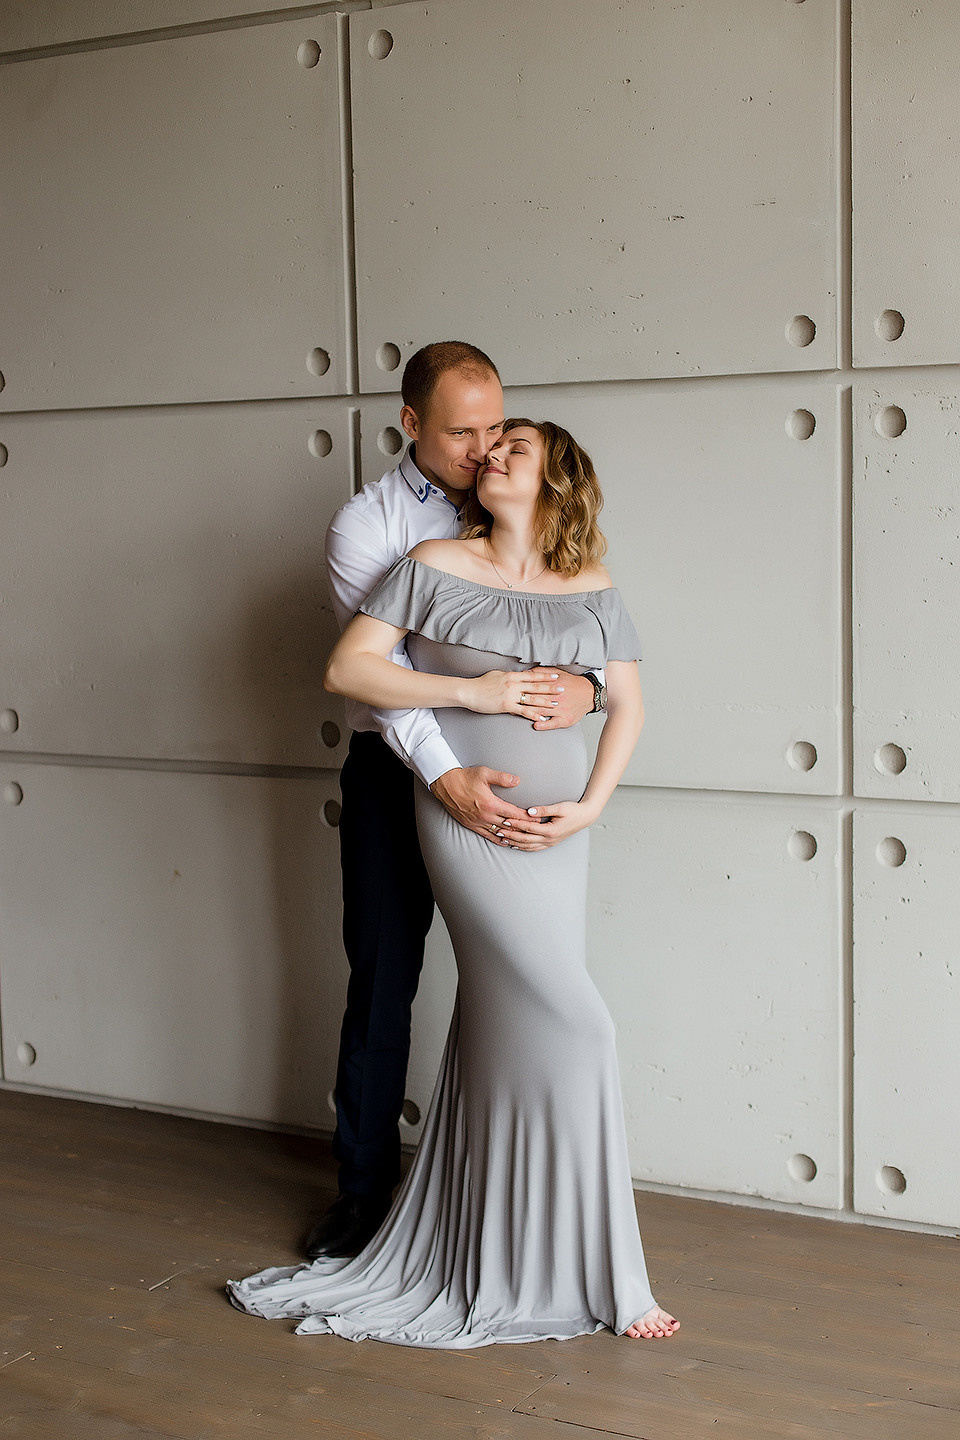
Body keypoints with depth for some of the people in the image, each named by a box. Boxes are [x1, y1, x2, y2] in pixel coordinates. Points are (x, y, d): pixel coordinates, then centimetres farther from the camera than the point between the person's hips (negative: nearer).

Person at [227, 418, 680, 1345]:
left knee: (502, 1019, 11)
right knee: (569, 1022, -9)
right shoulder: (435, 567, -2)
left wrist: (589, 807, -4)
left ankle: (478, 1254, 26)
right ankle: (600, 1278, 2)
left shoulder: (592, 592, 9)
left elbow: (627, 703, 10)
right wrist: (469, 690, -14)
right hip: (471, 817, -4)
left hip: (556, 826, 5)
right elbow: (346, 668, -5)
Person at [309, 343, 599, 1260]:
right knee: (382, 979, 6)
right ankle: (364, 1184, 21)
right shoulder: (365, 524, -5)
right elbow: (378, 665, -17)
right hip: (397, 768, -2)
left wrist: (586, 686, -25)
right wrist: (445, 775, -30)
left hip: (505, 771, 2)